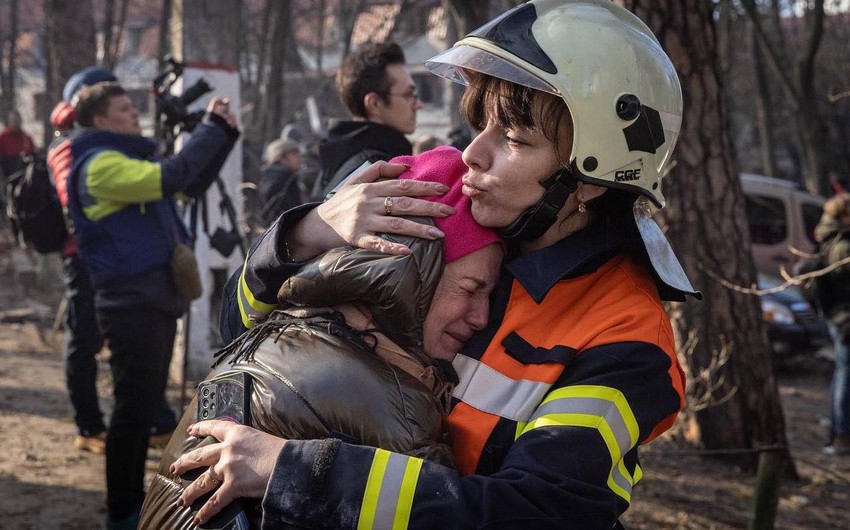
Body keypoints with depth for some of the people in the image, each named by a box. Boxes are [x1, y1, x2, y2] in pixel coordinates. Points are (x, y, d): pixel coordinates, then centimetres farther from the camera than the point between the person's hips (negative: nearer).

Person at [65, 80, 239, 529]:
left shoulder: (128, 159, 18)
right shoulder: (100, 164, -13)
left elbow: (194, 183, 22)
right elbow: (171, 177, -26)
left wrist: (225, 133, 10)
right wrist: (212, 126, -15)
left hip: (155, 300, 10)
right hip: (132, 304, -10)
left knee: (145, 406, 16)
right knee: (134, 407, -5)